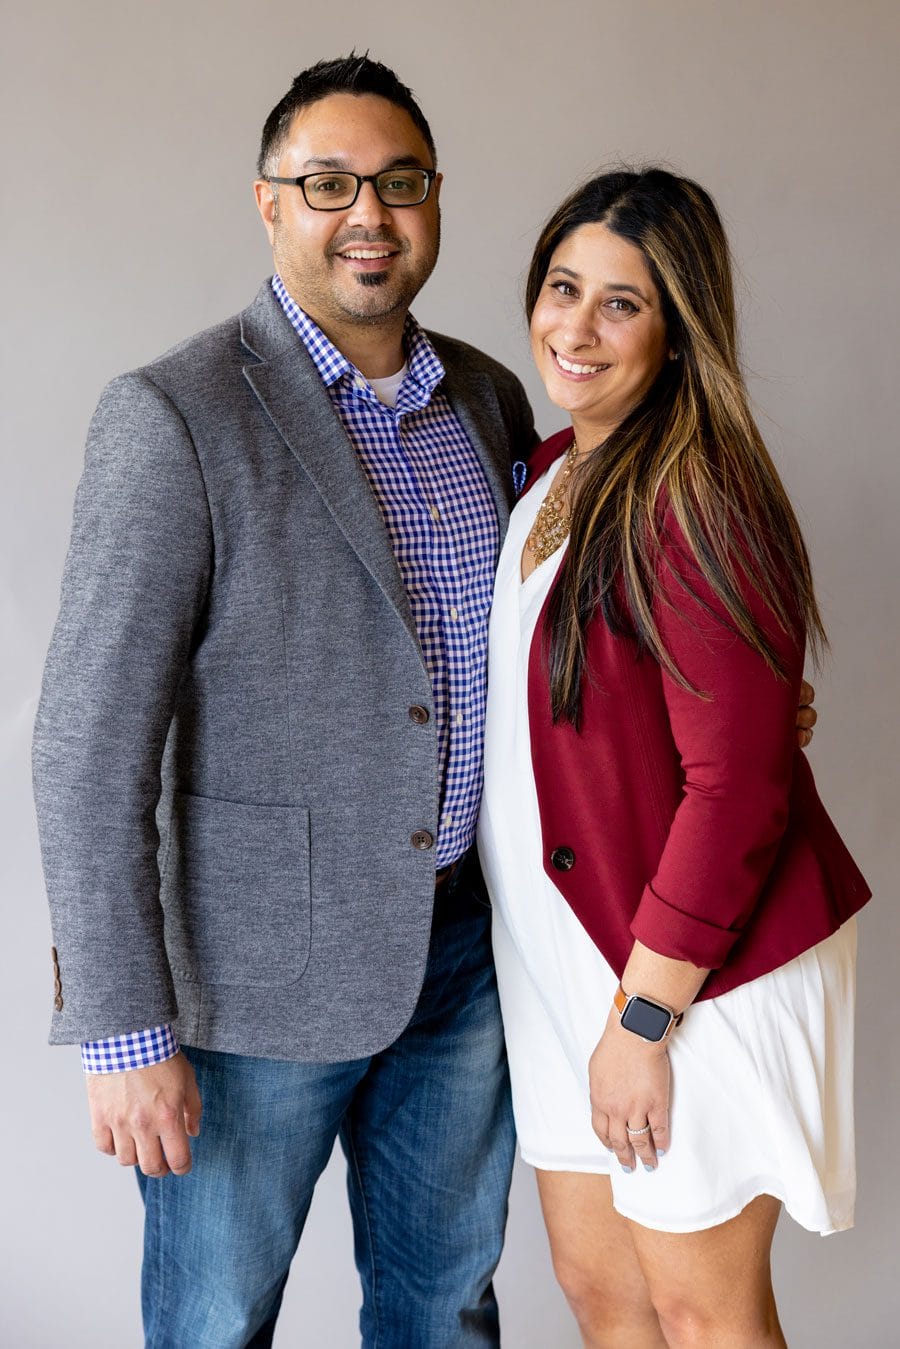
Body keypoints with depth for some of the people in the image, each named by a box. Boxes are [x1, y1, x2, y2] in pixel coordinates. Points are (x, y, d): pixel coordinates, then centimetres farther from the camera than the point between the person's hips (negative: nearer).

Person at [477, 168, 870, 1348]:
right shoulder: (551, 471, 7)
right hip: (564, 954, 8)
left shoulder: (693, 501, -20)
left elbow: (736, 786, -22)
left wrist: (643, 1019, -17)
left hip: (693, 968, -8)